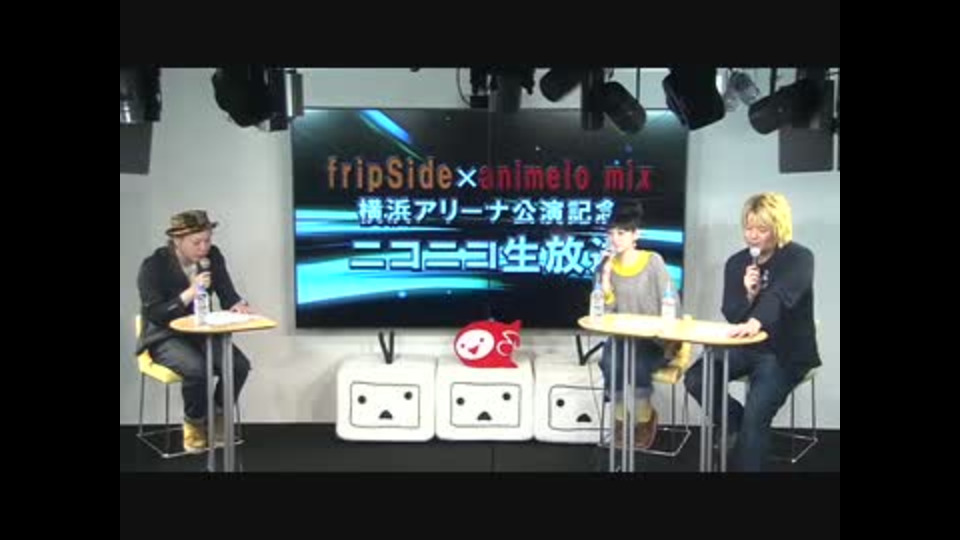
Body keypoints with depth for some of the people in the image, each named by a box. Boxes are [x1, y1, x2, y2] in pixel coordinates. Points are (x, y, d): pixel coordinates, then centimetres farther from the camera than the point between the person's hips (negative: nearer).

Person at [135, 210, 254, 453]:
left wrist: (238, 306, -24)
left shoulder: (213, 257, -3)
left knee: (240, 364, -22)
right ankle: (194, 423, -3)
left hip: (202, 331, 5)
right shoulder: (153, 266, -17)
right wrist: (190, 293, -32)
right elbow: (154, 315, -22)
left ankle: (216, 418, 4)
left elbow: (227, 295, 0)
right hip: (164, 337, -4)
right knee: (197, 369, -34)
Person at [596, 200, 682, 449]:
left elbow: (672, 304, -6)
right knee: (610, 362, -29)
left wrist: (670, 340, -14)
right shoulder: (608, 265, 3)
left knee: (638, 364, -31)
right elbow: (605, 311, -4)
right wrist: (606, 276, -14)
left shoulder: (653, 261, -5)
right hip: (622, 338, 3)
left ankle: (644, 417, -2)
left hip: (653, 340, -2)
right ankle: (621, 418, -3)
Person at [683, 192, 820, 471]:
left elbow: (779, 297, -34)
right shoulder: (736, 262, 3)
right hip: (745, 348, 5)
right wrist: (748, 294, -20)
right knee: (695, 379, -14)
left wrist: (754, 323, -53)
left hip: (786, 353, -5)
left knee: (755, 415, -23)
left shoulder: (799, 258, -12)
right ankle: (736, 424, 12)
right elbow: (731, 316, 1)